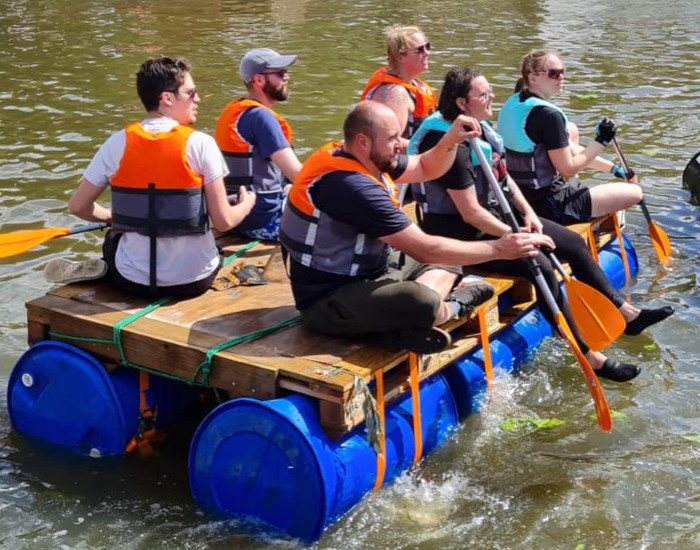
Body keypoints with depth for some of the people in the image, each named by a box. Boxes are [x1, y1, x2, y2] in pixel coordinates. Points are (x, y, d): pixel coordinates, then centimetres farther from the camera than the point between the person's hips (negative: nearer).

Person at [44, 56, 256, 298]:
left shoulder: (118, 142, -5)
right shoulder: (201, 144, -12)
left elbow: (77, 206, 2)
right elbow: (223, 221, -12)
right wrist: (247, 203, 10)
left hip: (134, 281, 3)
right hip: (195, 280, -3)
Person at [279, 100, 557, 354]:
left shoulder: (354, 157, 3)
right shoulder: (353, 186, -27)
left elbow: (426, 168, 17)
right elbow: (424, 249, -26)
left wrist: (450, 141, -4)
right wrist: (499, 249, -19)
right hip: (329, 301, -11)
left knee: (449, 258, 16)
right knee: (424, 302, -37)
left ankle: (405, 318, -8)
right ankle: (451, 308, -3)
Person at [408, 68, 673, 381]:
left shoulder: (481, 129, 5)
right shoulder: (452, 145, -24)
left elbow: (504, 178, 14)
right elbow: (471, 213, -25)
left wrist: (527, 213, 0)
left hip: (500, 213, 10)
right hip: (463, 234, -10)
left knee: (574, 243, 6)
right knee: (541, 266, -25)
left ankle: (625, 314, 18)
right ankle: (588, 357, -17)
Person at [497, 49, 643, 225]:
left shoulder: (514, 102, 6)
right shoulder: (548, 115, -24)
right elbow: (568, 169, -18)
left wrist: (613, 168, 13)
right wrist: (601, 141, -7)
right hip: (549, 207, -9)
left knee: (571, 130, 26)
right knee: (635, 193, 0)